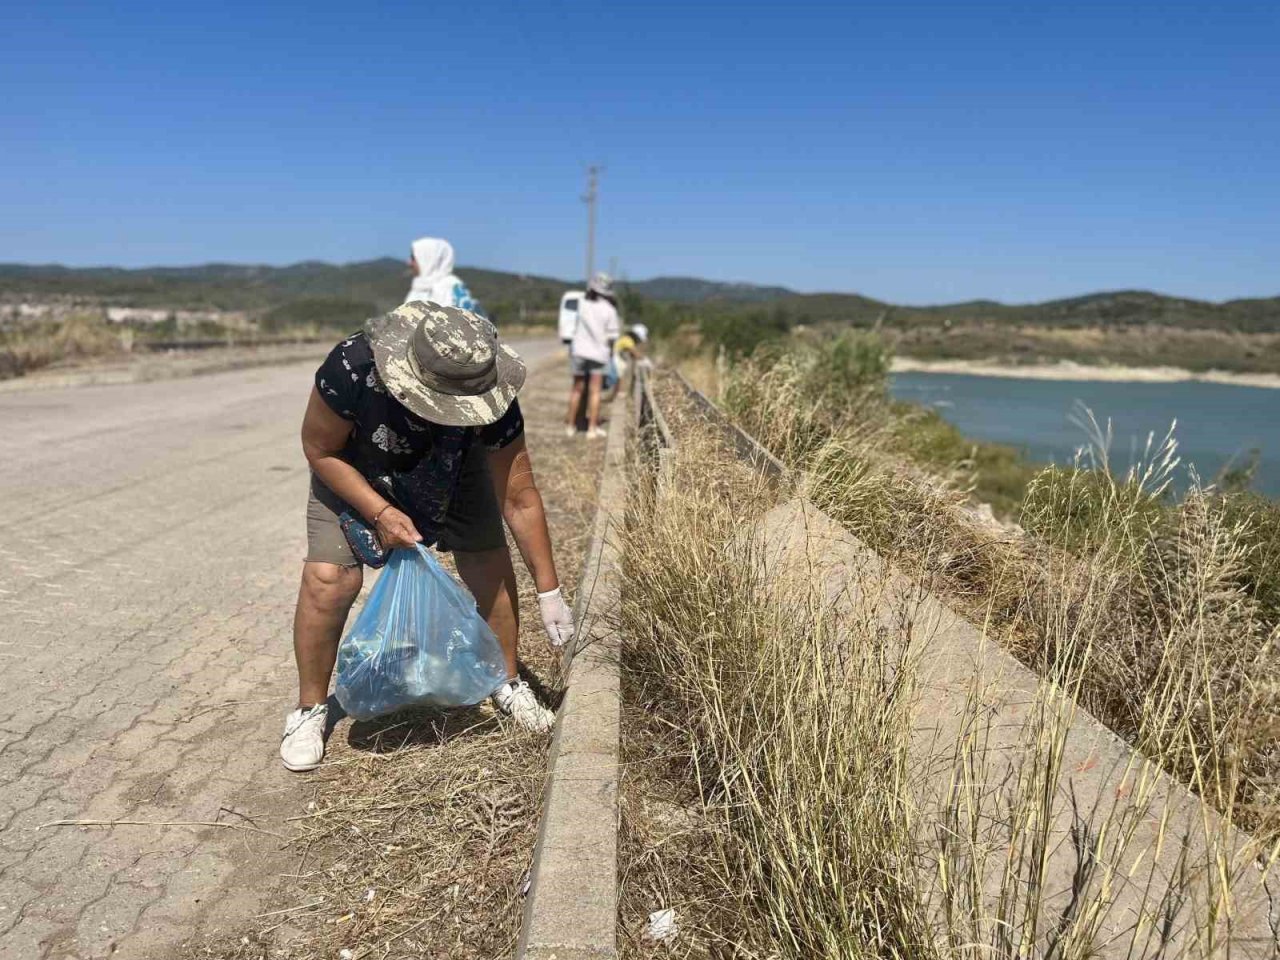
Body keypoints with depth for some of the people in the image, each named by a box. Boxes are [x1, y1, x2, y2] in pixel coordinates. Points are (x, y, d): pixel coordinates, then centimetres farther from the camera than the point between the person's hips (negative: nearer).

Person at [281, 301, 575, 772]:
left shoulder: (490, 400, -34)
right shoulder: (352, 367, -41)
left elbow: (519, 499, -24)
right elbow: (320, 451, -22)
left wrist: (549, 591, -20)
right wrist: (380, 512, -33)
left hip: (450, 469, 2)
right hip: (354, 472, -1)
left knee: (491, 566, -6)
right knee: (328, 578, -15)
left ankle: (507, 683, 19)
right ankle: (310, 707, 8)